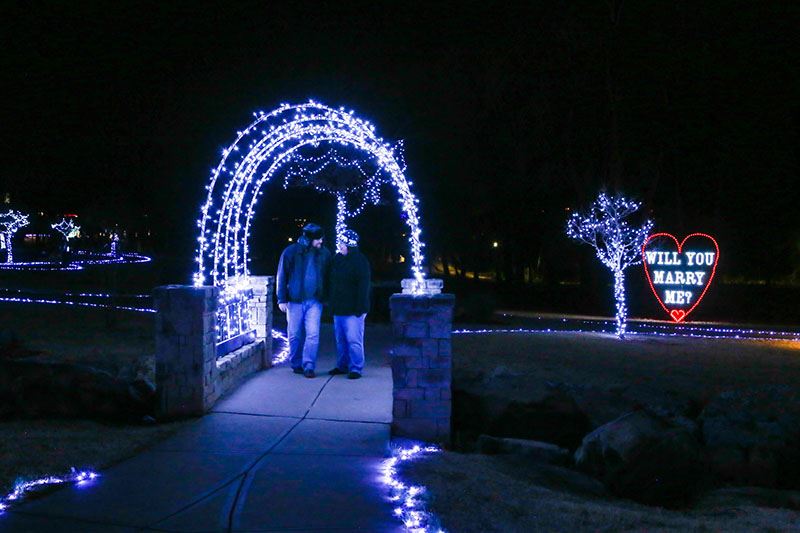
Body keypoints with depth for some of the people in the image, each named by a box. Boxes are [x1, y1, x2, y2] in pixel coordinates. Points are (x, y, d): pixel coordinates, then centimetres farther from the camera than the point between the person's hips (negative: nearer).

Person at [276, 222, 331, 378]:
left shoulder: (324, 253, 2)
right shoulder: (291, 251, -4)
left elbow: (328, 276, 11)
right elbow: (282, 276, 0)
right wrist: (281, 299, -3)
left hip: (315, 301, 1)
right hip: (295, 301, -1)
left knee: (313, 334, -8)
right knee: (295, 335, 7)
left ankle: (308, 366, -2)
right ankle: (296, 364, 22)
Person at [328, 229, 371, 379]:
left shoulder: (360, 261, -10)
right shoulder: (337, 259, 11)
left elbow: (363, 286, -13)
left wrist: (361, 308, -18)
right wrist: (332, 303, 16)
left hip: (353, 310, -7)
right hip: (338, 309, 8)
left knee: (354, 340, -6)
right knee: (340, 340, 14)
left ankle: (356, 368, 1)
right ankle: (342, 366, 25)